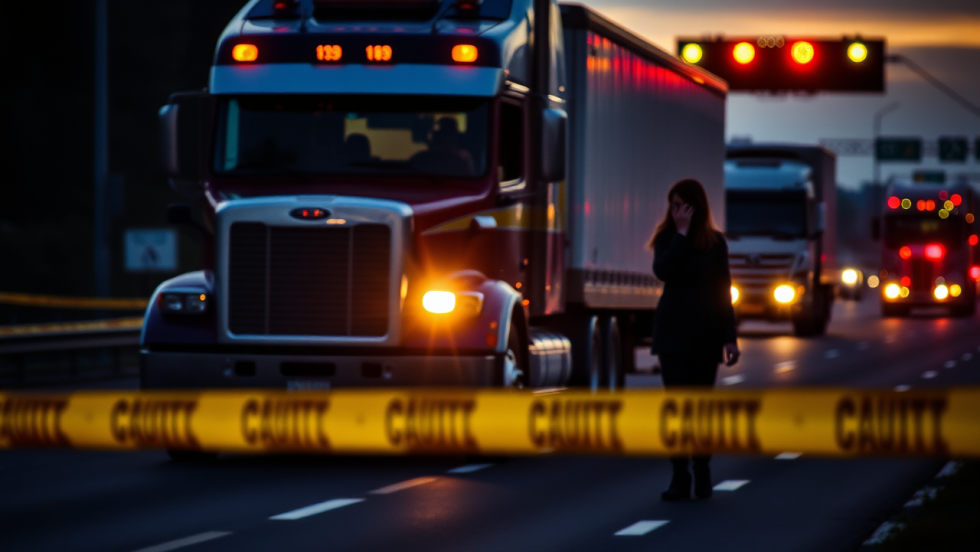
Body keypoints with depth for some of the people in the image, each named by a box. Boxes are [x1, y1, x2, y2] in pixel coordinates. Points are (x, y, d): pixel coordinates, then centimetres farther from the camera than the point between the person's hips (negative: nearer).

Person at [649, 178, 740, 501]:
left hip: (705, 332, 0)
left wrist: (729, 337, 1)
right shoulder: (667, 238, 5)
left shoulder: (715, 242, 4)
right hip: (672, 331, 0)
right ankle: (680, 478, -7)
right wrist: (682, 232, -15)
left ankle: (702, 473, 22)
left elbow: (723, 291, 5)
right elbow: (662, 271, -16)